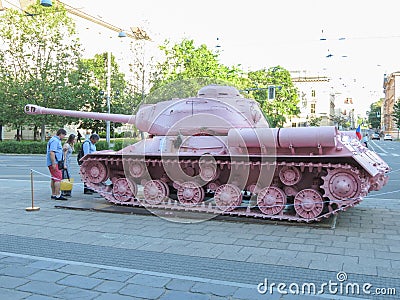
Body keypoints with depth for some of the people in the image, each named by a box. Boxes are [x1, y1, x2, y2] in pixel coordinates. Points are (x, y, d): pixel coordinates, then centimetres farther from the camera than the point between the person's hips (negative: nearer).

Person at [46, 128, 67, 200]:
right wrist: (53, 163, -24)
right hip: (54, 163, -11)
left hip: (54, 163, 11)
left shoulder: (57, 140, 19)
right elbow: (51, 152, -22)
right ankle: (58, 195, -11)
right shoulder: (55, 140, -14)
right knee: (58, 178, -11)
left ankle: (53, 194, 21)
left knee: (54, 179, 14)